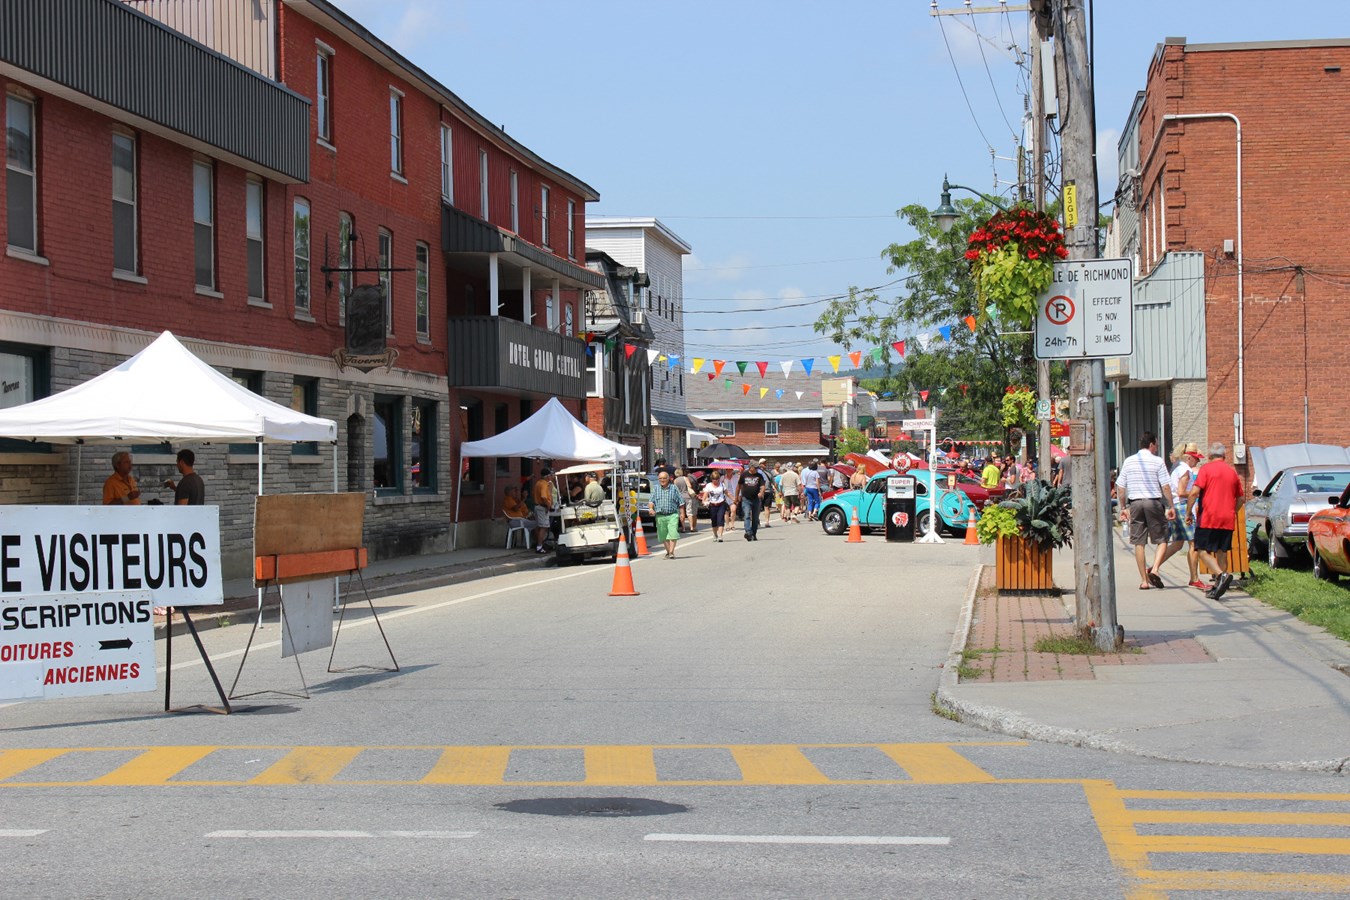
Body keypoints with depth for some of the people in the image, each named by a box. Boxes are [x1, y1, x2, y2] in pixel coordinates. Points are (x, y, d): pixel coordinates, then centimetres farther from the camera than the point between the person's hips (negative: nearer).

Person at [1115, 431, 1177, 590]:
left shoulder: (1128, 461, 8)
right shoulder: (1157, 462, -3)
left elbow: (1120, 487, 8)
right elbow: (1166, 487, -6)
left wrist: (1123, 507, 16)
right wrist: (1170, 507, 1)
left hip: (1135, 503, 3)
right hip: (1154, 502, -3)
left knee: (1139, 543, 5)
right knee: (1162, 539, 7)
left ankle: (1144, 580, 5)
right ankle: (1154, 570, -13)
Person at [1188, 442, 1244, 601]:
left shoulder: (1206, 468, -3)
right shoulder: (1232, 471, 13)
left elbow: (1194, 492, -13)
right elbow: (1240, 498, 18)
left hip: (1208, 518, -5)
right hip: (1228, 520, 5)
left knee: (1203, 551, -3)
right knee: (1222, 552, 10)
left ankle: (1222, 575, -25)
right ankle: (1218, 587, 9)